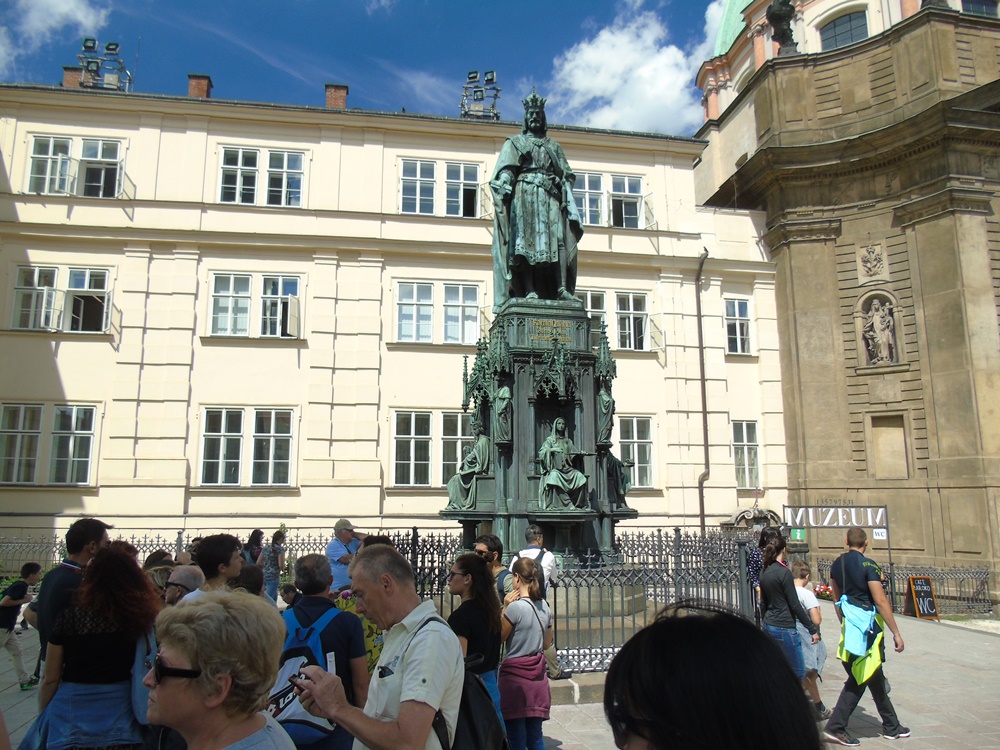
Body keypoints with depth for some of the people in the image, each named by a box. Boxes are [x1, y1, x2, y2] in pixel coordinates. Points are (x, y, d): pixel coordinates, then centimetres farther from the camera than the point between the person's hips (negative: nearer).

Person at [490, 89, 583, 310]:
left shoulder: (554, 146, 28)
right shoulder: (515, 142, 19)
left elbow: (566, 174, 20)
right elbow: (505, 170, 4)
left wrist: (566, 194, 3)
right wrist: (506, 189, -16)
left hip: (551, 196, 3)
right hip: (524, 194, -3)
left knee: (559, 238, -15)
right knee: (526, 239, -16)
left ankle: (562, 289, -23)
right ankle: (529, 290, -25)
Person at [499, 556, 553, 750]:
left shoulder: (515, 607, -17)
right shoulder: (544, 606, 4)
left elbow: (499, 637, -6)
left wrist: (504, 608, -6)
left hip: (515, 674, -6)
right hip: (538, 676, 6)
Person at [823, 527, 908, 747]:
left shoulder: (836, 565, 8)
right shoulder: (868, 565, -14)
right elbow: (880, 601, -17)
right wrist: (896, 633, -12)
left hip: (850, 624, 7)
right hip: (867, 626, -7)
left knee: (874, 677, 16)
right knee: (858, 681, 2)